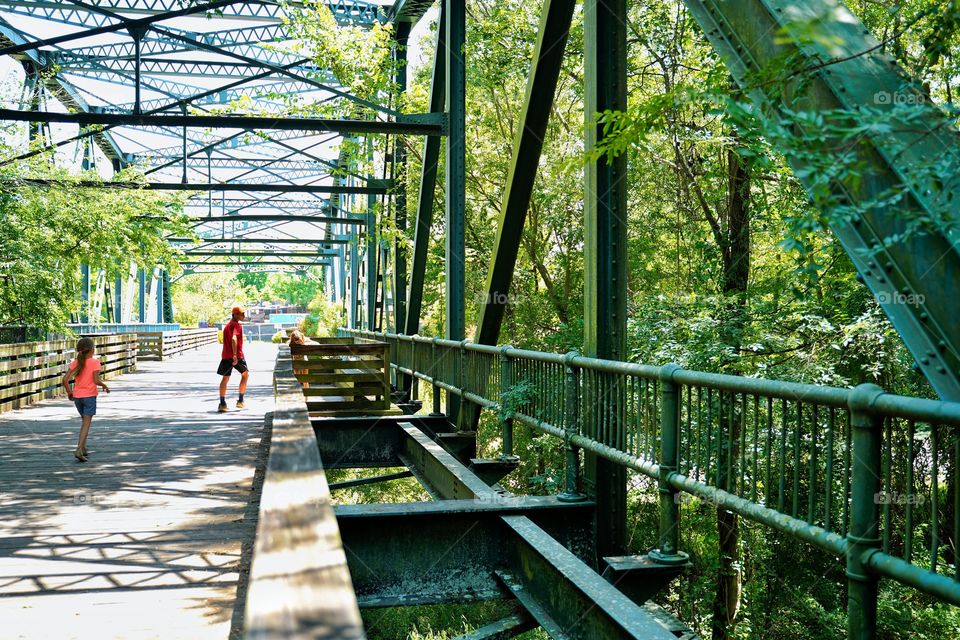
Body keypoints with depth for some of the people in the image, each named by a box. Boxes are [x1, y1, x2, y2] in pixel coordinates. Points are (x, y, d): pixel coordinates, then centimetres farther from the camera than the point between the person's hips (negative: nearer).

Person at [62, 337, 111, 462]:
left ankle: (83, 447, 22)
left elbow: (65, 379, -2)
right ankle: (79, 450, -17)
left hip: (77, 396, 5)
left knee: (84, 421, 22)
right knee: (86, 423, -4)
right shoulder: (95, 362, -9)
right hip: (89, 396, -5)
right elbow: (96, 381, -18)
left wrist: (69, 392, 10)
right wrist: (105, 385, 1)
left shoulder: (75, 362, 3)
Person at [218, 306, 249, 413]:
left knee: (225, 378, 8)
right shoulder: (236, 325, -11)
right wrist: (235, 355, -31)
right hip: (237, 356, -7)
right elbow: (234, 339, -26)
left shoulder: (227, 325, 17)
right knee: (245, 374, 12)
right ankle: (240, 401, 11)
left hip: (225, 356, 7)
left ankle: (222, 403, 1)